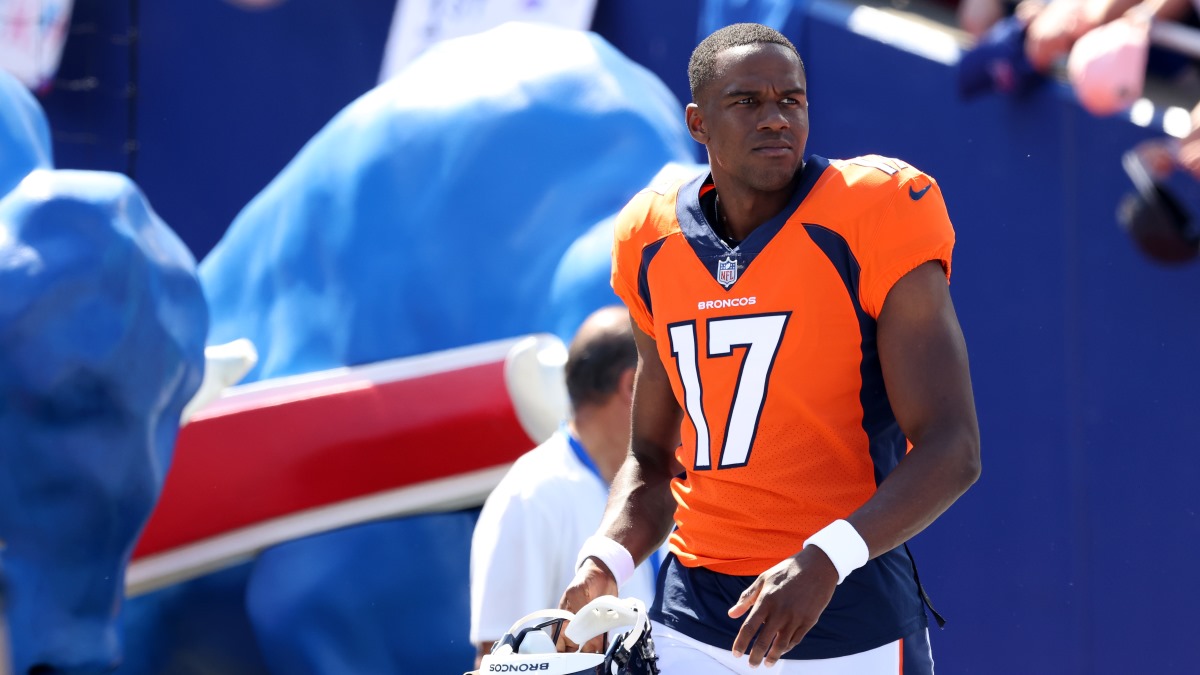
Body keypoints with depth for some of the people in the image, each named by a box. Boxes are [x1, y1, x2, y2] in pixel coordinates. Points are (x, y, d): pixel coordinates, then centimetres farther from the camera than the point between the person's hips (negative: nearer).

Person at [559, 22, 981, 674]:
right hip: (693, 613, 4)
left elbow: (950, 450, -13)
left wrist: (824, 560, -25)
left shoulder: (872, 224, -9)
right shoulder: (654, 247, 7)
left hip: (849, 611, -4)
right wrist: (604, 563, -1)